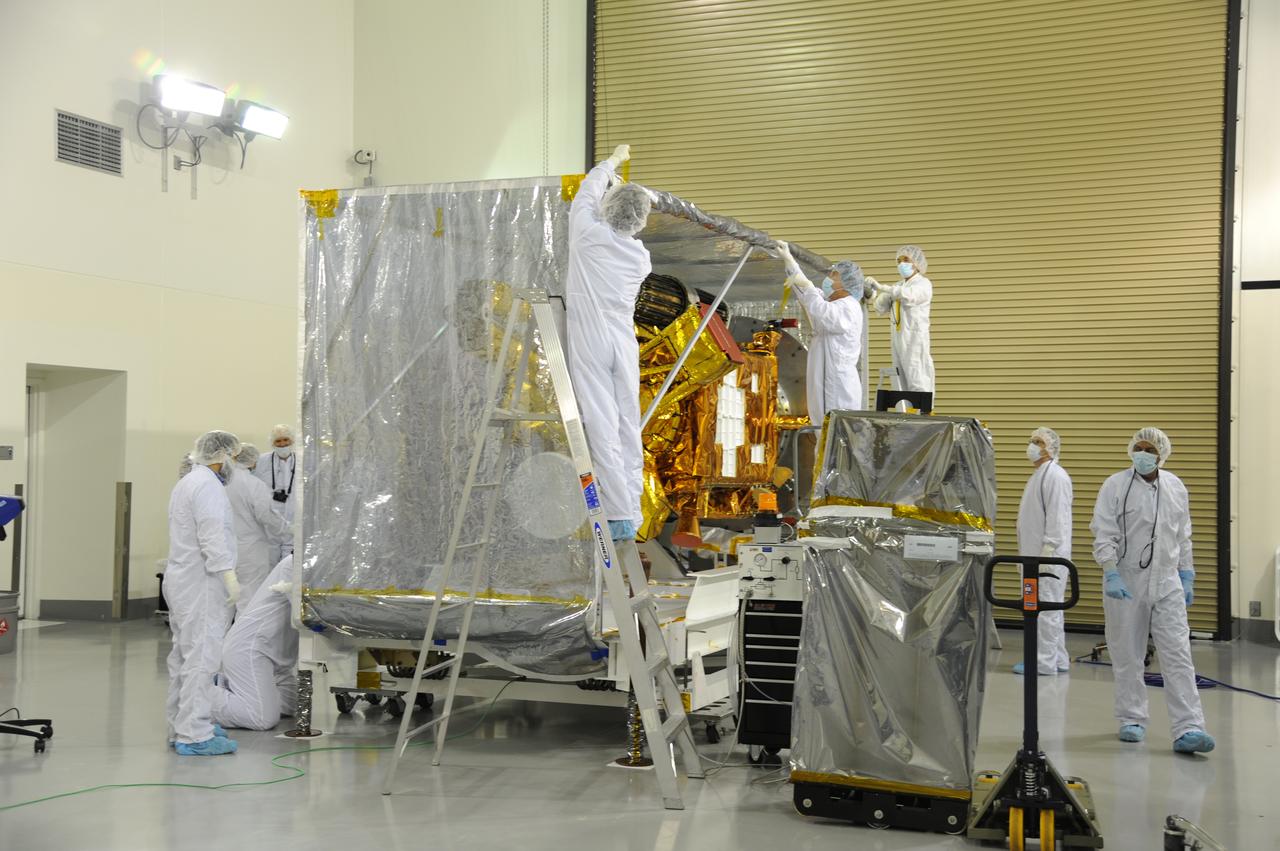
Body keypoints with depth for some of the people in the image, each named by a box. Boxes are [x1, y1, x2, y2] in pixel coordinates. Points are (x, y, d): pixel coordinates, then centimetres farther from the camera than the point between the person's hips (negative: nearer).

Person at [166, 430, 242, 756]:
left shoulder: (186, 482, 20)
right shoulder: (208, 485, -14)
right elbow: (213, 536, -23)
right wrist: (229, 576, -25)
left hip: (181, 580, 11)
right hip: (201, 583, -11)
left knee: (184, 656, 15)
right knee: (201, 657, -11)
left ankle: (181, 726, 23)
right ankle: (194, 735, -11)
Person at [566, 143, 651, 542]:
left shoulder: (589, 234, -6)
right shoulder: (641, 258, 6)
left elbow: (587, 193, 12)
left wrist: (614, 160, 30)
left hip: (590, 344, -5)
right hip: (625, 344, 5)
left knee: (602, 427, -7)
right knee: (628, 425, 9)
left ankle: (619, 517, -11)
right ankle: (631, 511, 13)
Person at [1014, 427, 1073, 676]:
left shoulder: (1055, 476, -12)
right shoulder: (1039, 475, 18)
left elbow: (1057, 518, -19)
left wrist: (1047, 552, -21)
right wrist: (1025, 551, 20)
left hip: (1047, 556, -10)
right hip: (1033, 555, 10)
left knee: (1046, 608, -7)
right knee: (1047, 608, 13)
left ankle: (1045, 662, -4)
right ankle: (1058, 659, 19)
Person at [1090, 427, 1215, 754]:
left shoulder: (1176, 487, 8)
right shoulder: (1115, 486, -5)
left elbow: (1183, 537, 16)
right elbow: (1104, 535, -9)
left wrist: (1187, 576, 14)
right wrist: (1111, 575, -19)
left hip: (1167, 584, 3)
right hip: (1126, 583, -3)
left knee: (1178, 656, -6)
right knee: (1127, 656, 6)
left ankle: (1188, 729, -9)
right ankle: (1132, 720, 20)